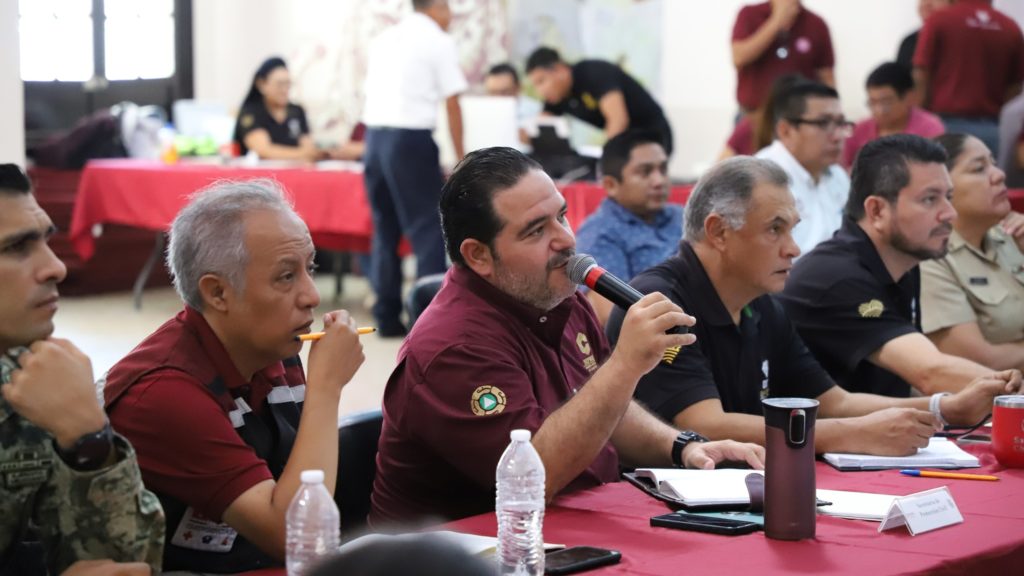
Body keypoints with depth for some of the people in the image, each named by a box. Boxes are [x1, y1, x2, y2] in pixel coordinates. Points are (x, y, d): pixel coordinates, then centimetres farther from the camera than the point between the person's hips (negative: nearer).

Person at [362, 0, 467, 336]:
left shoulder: (383, 40, 18)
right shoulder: (438, 41, -2)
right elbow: (451, 105, -3)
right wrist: (460, 158, 5)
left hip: (374, 135, 7)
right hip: (411, 138, -7)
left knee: (385, 230, 12)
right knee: (427, 228, -2)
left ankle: (387, 317, 14)